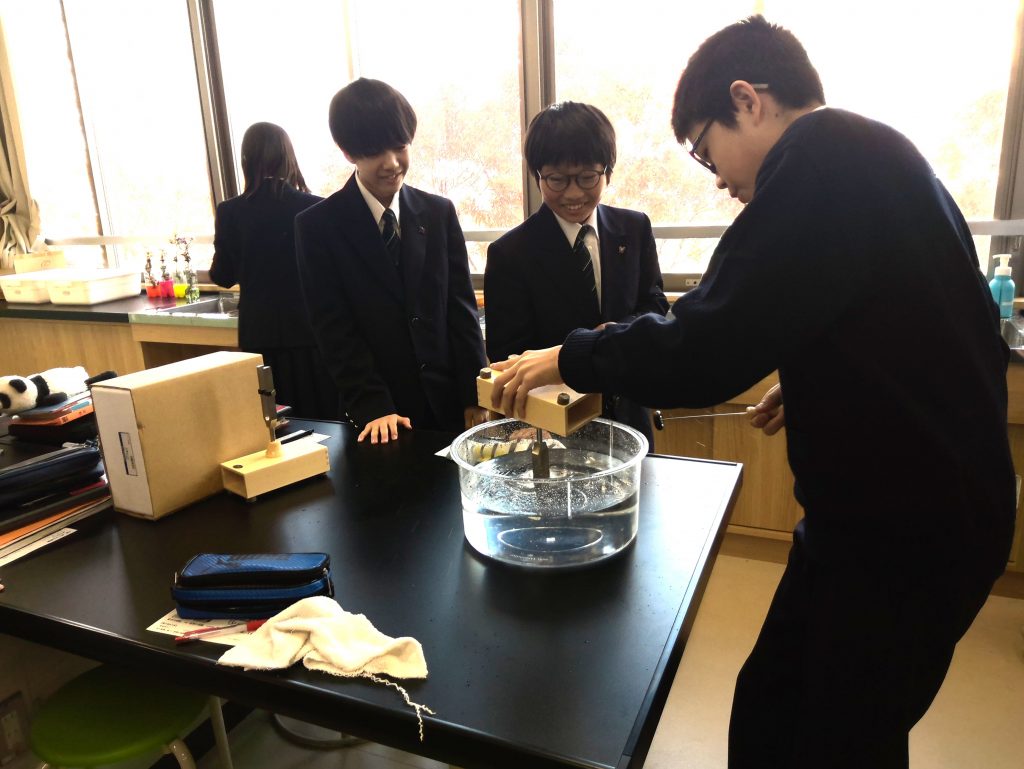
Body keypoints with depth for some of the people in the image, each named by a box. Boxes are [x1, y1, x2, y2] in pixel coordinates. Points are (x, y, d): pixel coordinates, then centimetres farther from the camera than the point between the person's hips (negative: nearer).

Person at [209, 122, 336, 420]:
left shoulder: (230, 212, -4)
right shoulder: (313, 208, -10)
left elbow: (223, 276, 6)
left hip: (260, 335, 2)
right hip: (309, 329, -2)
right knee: (323, 420, 9)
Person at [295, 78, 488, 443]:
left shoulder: (439, 212, 5)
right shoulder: (318, 226, -3)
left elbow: (461, 308, 3)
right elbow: (335, 330, -6)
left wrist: (474, 398, -2)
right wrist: (372, 409, -14)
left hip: (449, 405, 3)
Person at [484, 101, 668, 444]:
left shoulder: (635, 229, 0)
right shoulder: (510, 254, -13)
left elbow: (655, 305, 3)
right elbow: (507, 357, -14)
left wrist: (620, 333, -19)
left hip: (629, 418, 5)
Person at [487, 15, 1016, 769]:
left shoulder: (823, 160, -20)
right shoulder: (875, 159, 11)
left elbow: (703, 350, -25)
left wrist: (568, 359, -10)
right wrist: (816, 387, 13)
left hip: (900, 528, -9)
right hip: (916, 505, 9)